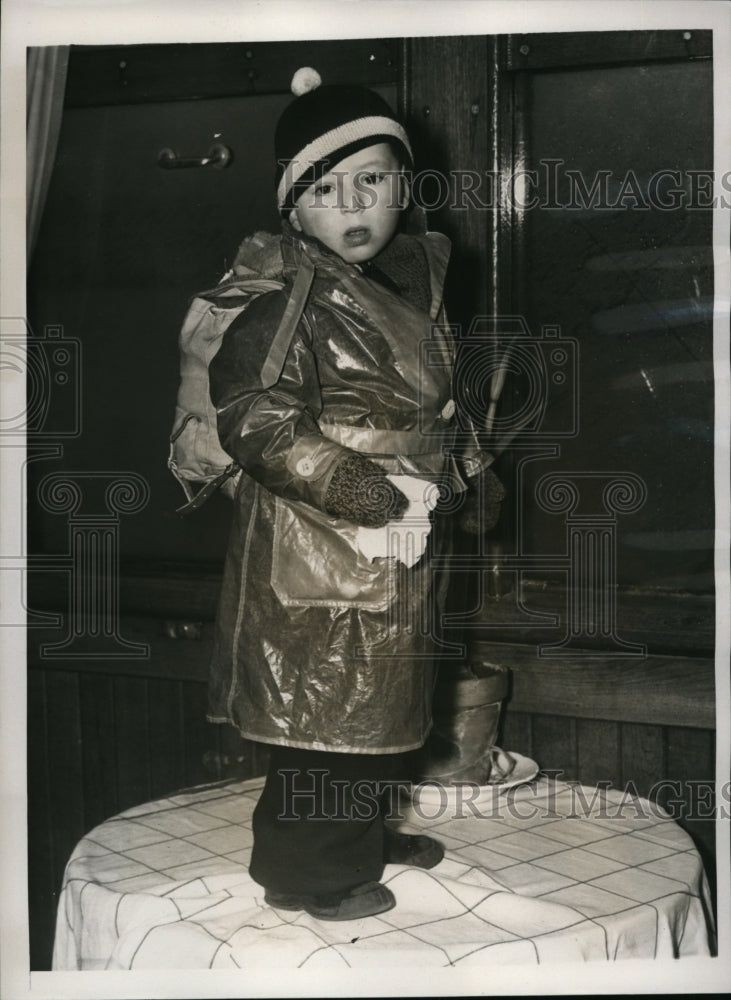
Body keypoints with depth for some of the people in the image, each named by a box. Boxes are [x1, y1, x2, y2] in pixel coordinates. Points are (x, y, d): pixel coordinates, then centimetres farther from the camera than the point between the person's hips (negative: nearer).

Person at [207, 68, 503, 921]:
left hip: (402, 539, 9)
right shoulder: (286, 301, -19)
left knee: (382, 696, 21)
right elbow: (256, 425, -28)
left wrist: (463, 461, 8)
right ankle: (307, 871, 19)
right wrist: (379, 498, -26)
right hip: (318, 554, -9)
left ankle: (363, 833, 41)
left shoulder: (415, 277, 9)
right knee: (327, 706, 1)